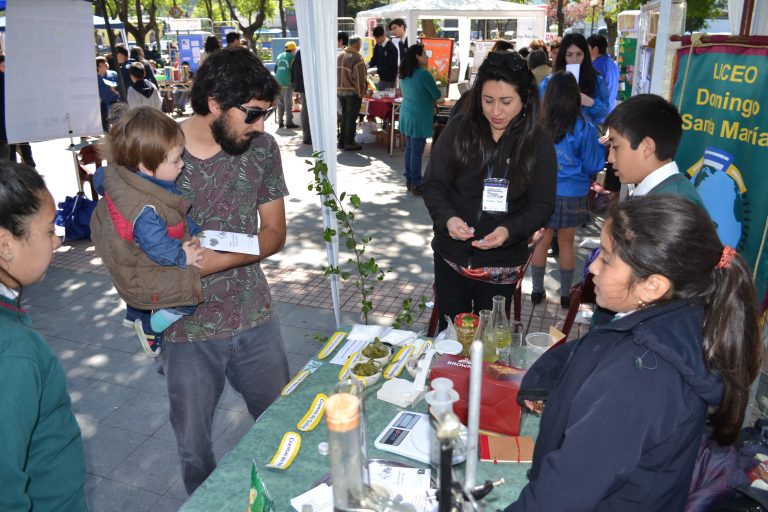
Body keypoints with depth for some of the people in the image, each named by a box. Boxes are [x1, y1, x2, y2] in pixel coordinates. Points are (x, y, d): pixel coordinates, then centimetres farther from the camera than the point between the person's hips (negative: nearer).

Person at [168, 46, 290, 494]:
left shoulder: (263, 147, -4)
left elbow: (274, 233, -2)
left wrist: (215, 260, -20)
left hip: (257, 320, 2)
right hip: (188, 328, -2)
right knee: (194, 449, 16)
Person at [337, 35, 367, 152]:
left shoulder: (340, 56, 8)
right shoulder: (356, 57, -15)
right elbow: (360, 77, -16)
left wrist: (338, 89, 19)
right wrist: (361, 92, -7)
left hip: (340, 91, 7)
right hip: (353, 92, -7)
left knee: (344, 117, 15)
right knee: (351, 118, 0)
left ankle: (342, 141, 19)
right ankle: (349, 143, 3)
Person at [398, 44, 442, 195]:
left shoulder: (404, 74, 7)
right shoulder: (423, 74, -17)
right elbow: (437, 95, -9)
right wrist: (434, 84, 11)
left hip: (406, 114, 8)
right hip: (419, 117, -8)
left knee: (409, 148, 14)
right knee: (417, 152, -3)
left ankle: (409, 182, 21)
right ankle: (416, 185, 4)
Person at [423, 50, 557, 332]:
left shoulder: (538, 141, -6)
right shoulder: (459, 128, -5)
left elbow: (542, 205, -7)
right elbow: (433, 184, -3)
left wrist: (509, 230, -26)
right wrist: (447, 218, -24)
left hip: (501, 265, 0)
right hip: (451, 256, 1)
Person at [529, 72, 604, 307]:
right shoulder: (583, 128, -10)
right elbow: (592, 165, -1)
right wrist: (601, 146, 15)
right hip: (571, 195, -1)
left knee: (541, 242, 12)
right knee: (566, 244, 12)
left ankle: (537, 291, 22)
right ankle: (565, 294, 24)